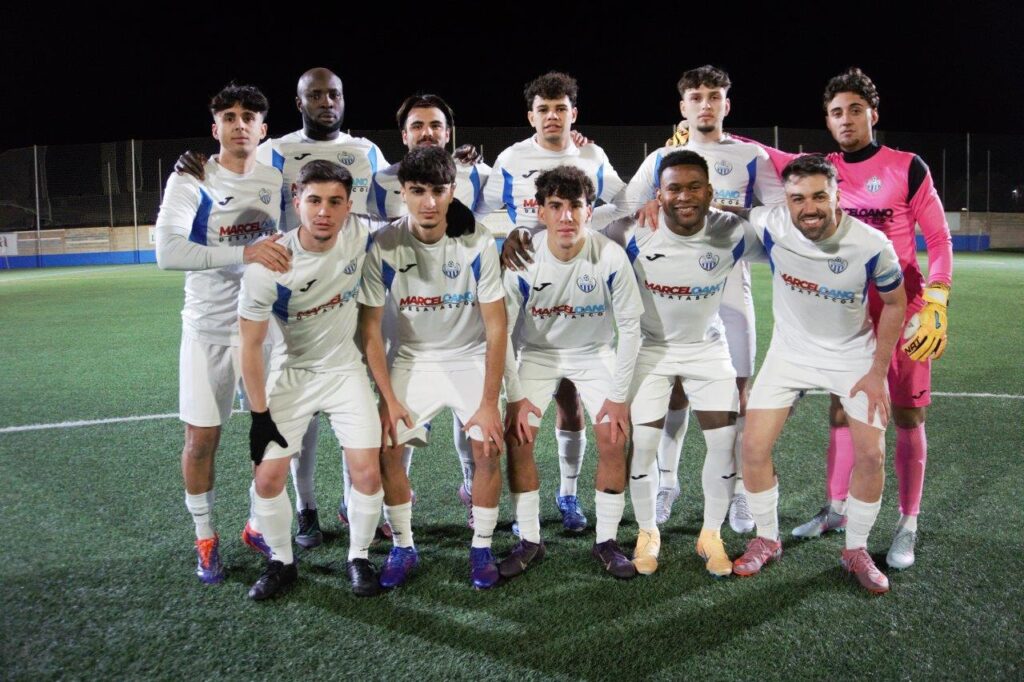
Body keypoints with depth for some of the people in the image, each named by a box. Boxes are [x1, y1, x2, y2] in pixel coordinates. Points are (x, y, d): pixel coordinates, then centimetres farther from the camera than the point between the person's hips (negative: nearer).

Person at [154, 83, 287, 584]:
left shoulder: (276, 180, 3)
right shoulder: (191, 180, -10)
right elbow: (166, 250, -26)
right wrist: (245, 253, -35)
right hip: (209, 329, -3)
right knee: (201, 439, 4)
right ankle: (205, 539, 25)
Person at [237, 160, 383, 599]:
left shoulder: (358, 234, -17)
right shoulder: (267, 268, -23)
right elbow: (250, 346, -14)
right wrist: (260, 415, -12)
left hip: (345, 369, 2)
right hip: (291, 373, -1)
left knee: (368, 471, -6)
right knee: (268, 477, -5)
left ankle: (359, 558, 18)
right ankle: (280, 562, 21)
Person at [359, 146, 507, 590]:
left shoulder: (478, 243, -17)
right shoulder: (384, 247, -15)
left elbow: (496, 327, -14)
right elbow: (370, 330, -8)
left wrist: (489, 402, -16)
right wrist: (389, 398, -11)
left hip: (471, 357, -1)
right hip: (412, 359, 1)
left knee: (488, 447, -16)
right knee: (385, 447, -13)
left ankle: (482, 548, 6)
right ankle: (403, 547, 10)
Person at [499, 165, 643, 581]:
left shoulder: (610, 257, -24)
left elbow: (630, 327, -13)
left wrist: (618, 396, -12)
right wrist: (516, 396, -13)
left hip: (595, 353, 0)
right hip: (538, 352, 1)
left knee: (615, 439, -12)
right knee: (517, 437, -12)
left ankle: (606, 541, 8)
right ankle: (530, 540, 6)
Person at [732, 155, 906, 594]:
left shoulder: (871, 244, -24)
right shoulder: (771, 227, -23)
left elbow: (895, 303, -7)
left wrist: (878, 372, -7)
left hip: (854, 355, 0)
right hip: (791, 351, 1)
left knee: (871, 454, -5)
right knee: (754, 447, -6)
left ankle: (856, 550, 19)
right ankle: (766, 540, 17)